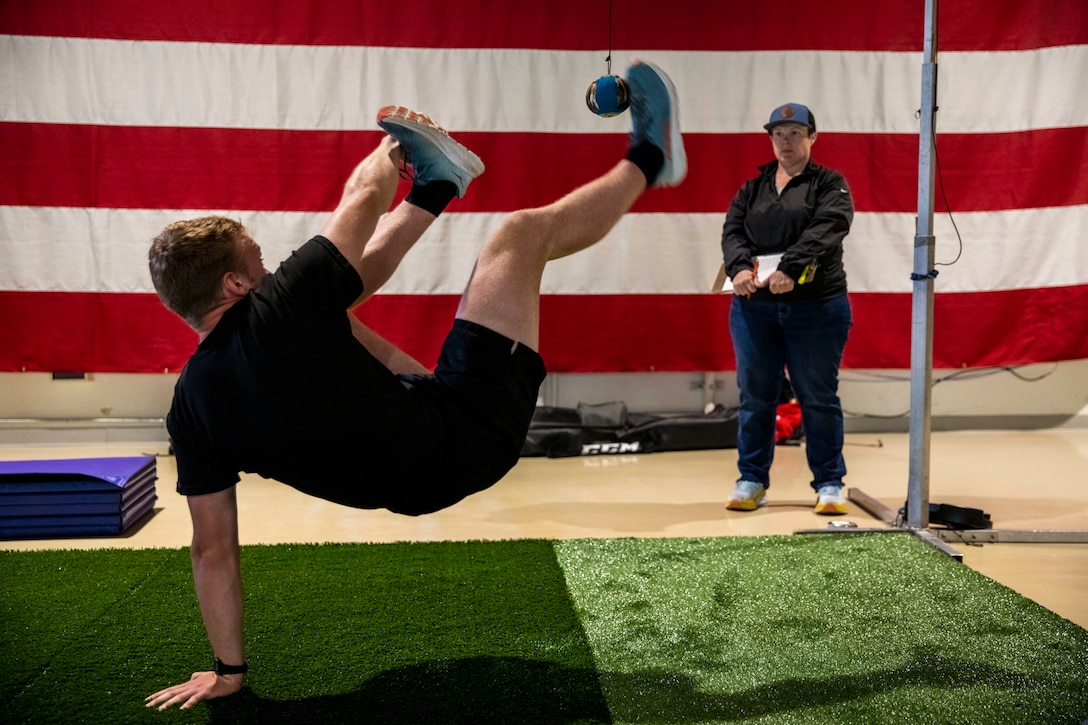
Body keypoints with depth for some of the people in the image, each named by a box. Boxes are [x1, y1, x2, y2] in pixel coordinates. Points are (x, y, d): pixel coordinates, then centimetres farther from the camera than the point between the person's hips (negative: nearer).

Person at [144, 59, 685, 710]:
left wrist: (228, 672, 12)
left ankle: (437, 184, 39)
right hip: (465, 437, -7)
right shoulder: (280, 308, -26)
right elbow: (364, 196, -10)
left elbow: (212, 548, -2)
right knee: (525, 231, 3)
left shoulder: (191, 407, -8)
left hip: (415, 485, 7)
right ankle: (649, 158, 28)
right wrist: (390, 148, 12)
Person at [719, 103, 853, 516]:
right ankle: (752, 481, 17)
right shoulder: (753, 188, 15)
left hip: (816, 307, -3)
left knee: (819, 397, 3)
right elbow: (732, 230, 2)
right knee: (755, 396, 7)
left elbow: (826, 229, -14)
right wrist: (740, 267, -19)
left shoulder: (830, 185, 3)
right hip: (754, 307, 3)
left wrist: (789, 269, -29)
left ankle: (829, 484, 14)